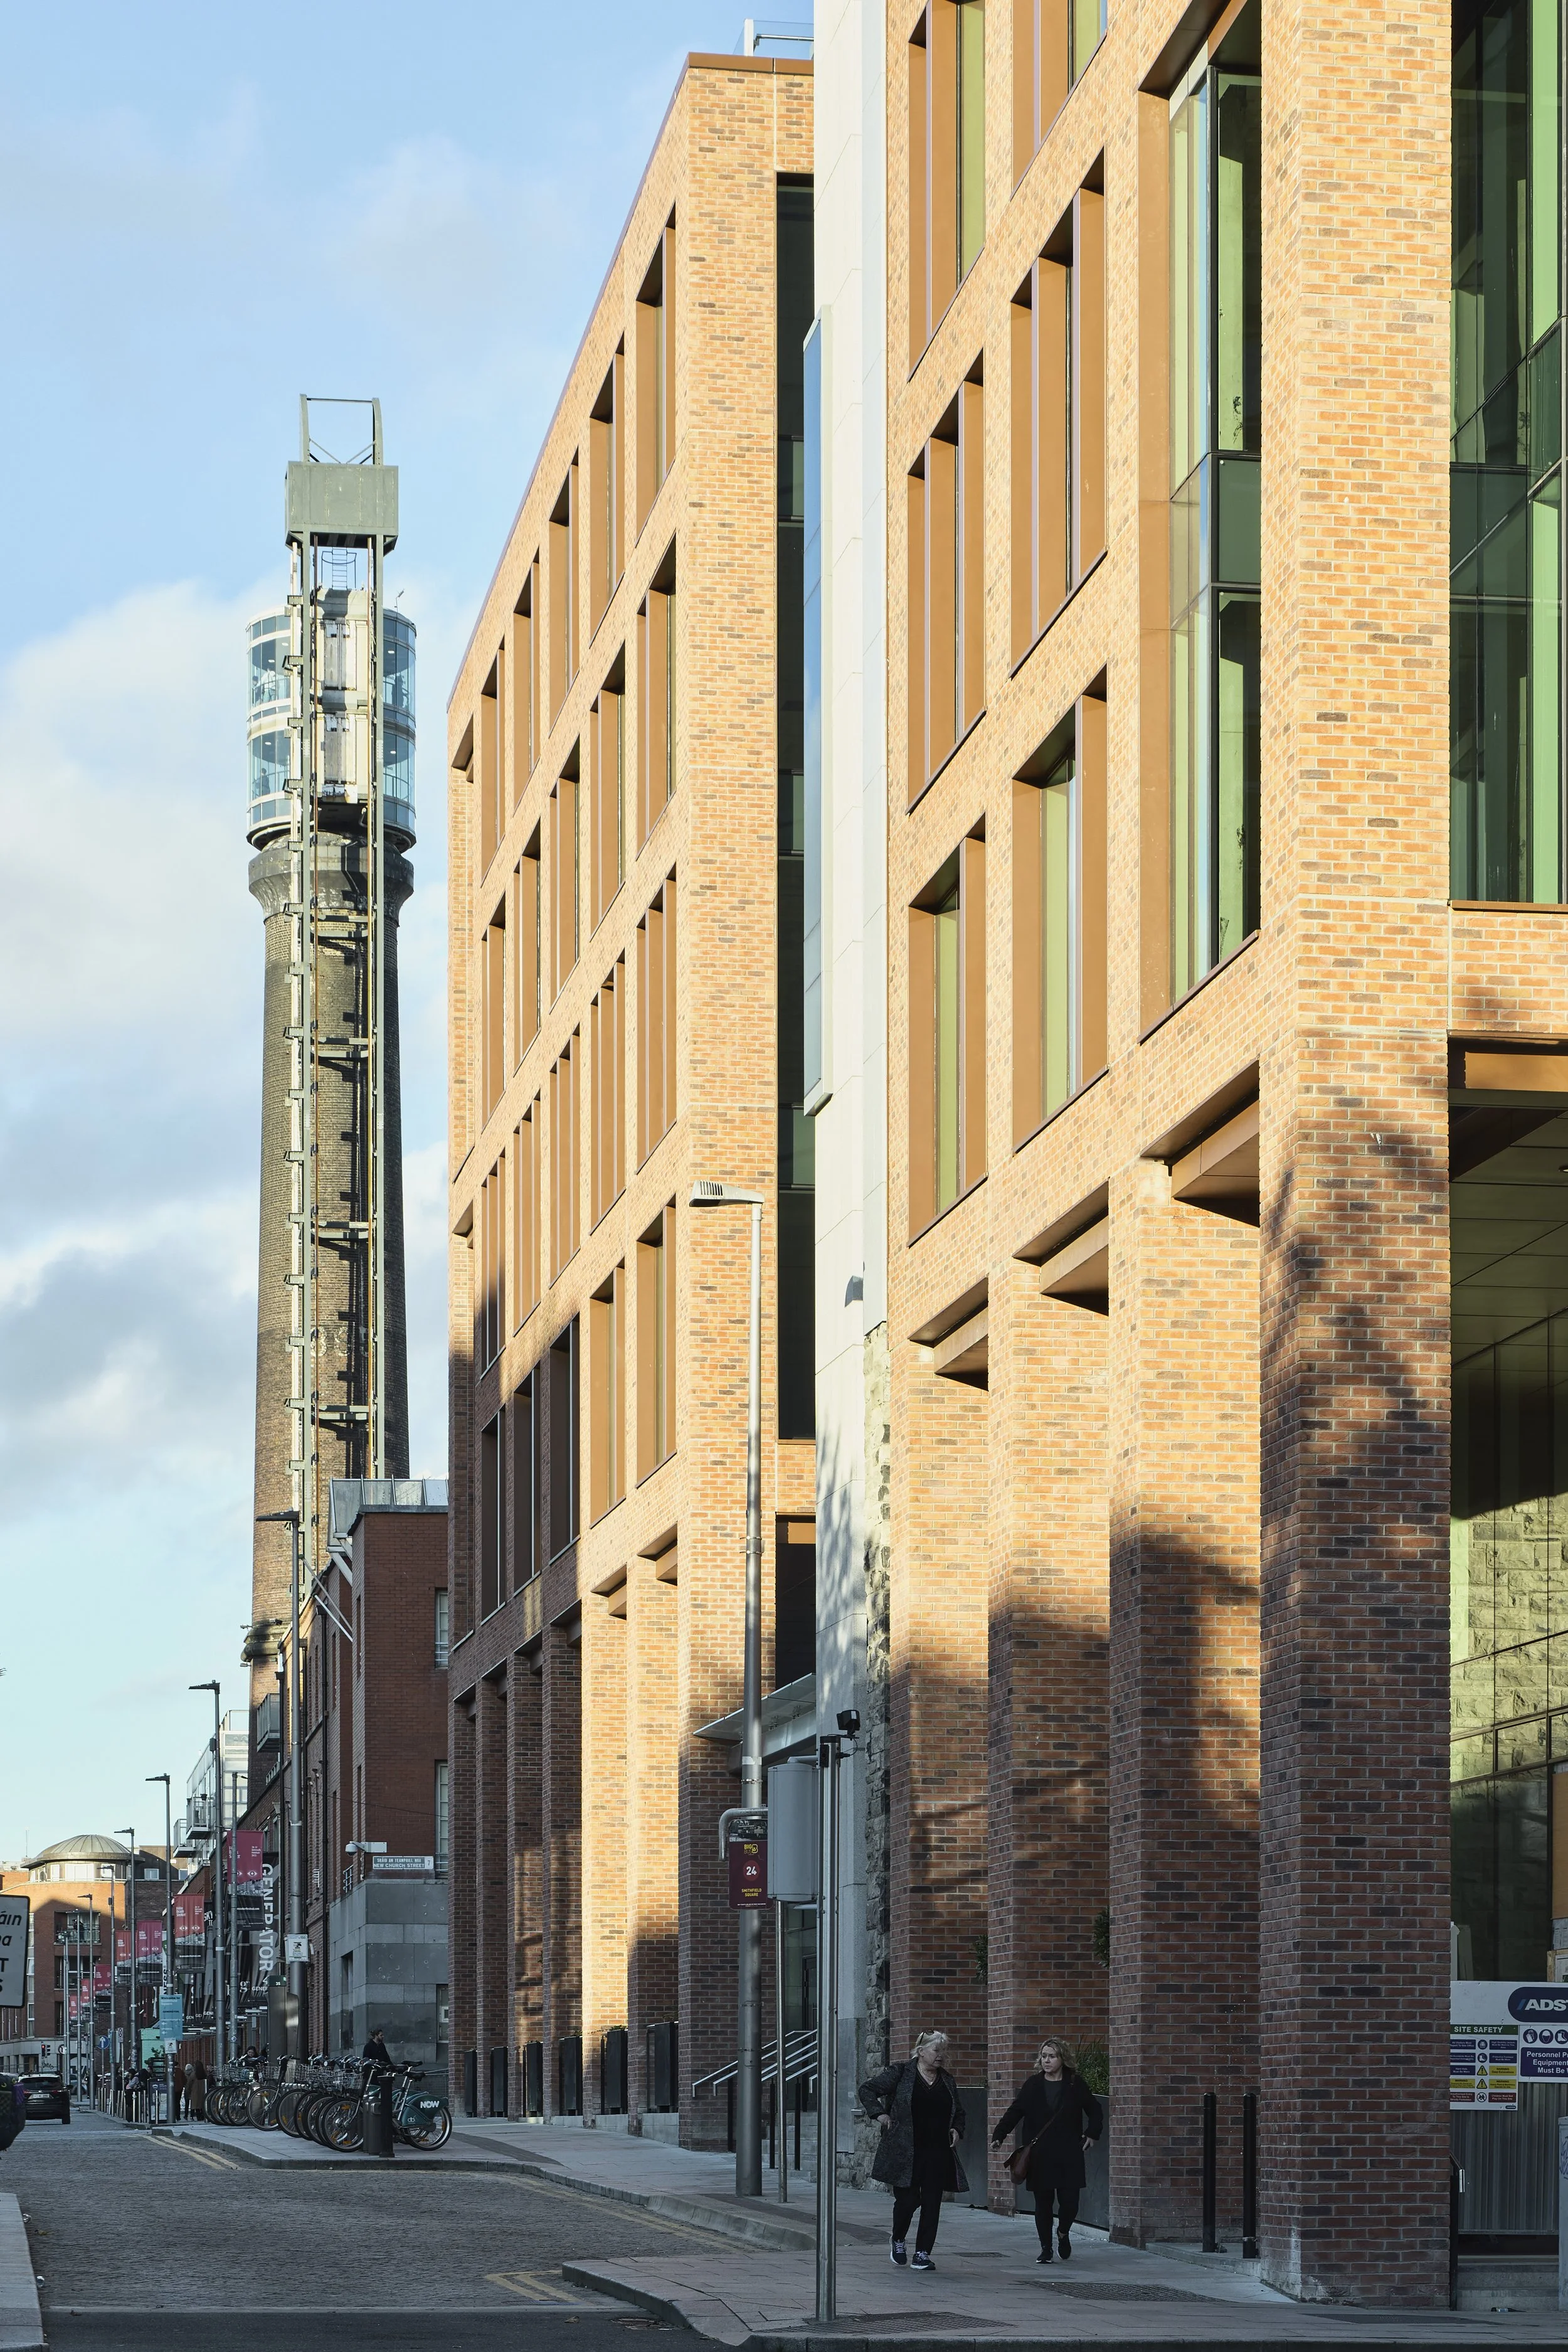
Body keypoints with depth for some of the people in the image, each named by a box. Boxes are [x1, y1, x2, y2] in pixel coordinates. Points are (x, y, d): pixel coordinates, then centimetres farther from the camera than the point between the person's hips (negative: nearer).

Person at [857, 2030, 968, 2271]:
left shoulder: (947, 2081, 14)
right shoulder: (900, 2075, -1)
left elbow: (959, 2113, 27)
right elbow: (868, 2090, 3)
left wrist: (957, 2129, 8)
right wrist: (880, 2113, -8)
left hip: (938, 2153, 4)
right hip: (906, 2152, -4)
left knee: (932, 2203, -1)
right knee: (908, 2199, -5)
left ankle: (923, 2252, 5)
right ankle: (899, 2241, 22)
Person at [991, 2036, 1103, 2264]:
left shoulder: (1076, 2085, 4)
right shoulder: (1032, 2085, 4)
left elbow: (1095, 2112, 15)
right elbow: (1015, 2112, 1)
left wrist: (1091, 2134, 4)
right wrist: (999, 2135, -10)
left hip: (1069, 2155, -1)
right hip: (1040, 2157, 1)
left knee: (1069, 2202, -5)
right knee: (1043, 2203, 2)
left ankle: (1063, 2233, 26)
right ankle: (1045, 2248, 15)